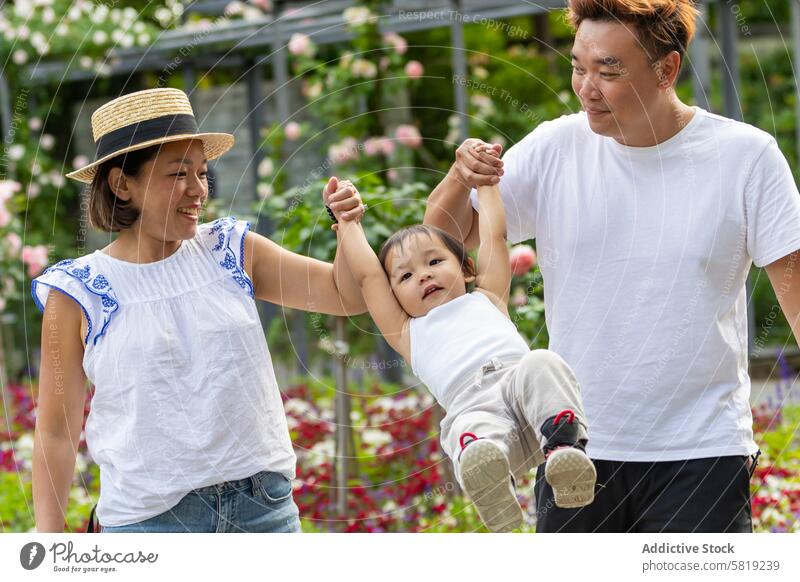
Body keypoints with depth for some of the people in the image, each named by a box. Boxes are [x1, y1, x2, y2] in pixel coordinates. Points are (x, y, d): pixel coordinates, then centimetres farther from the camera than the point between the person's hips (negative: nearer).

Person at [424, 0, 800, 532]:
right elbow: (443, 239, 6)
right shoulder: (555, 149, 0)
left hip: (703, 454, -2)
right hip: (576, 452, 3)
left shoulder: (744, 155, -4)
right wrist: (459, 180, -16)